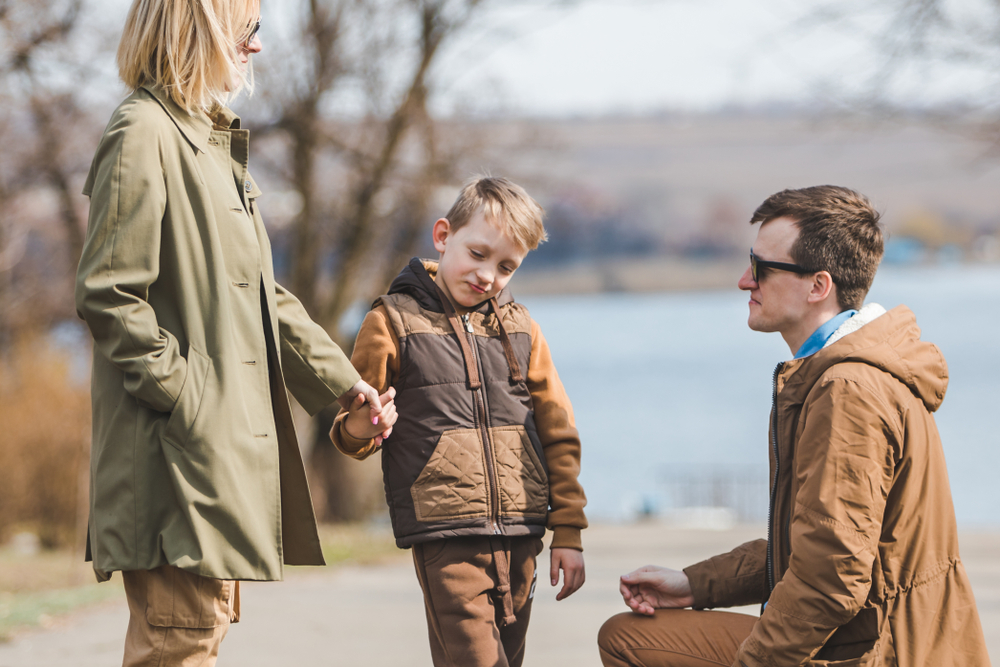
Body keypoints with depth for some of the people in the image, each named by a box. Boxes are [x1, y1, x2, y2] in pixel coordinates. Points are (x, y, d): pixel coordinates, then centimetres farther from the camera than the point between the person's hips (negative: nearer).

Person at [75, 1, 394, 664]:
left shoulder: (213, 140, 19)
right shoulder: (143, 136, -13)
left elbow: (262, 294, 24)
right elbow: (108, 294, -18)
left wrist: (342, 381, 19)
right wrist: (180, 395, -18)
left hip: (225, 447, 10)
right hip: (181, 449, -10)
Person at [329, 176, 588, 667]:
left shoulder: (520, 329, 14)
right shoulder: (394, 321, 2)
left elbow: (559, 435, 15)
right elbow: (349, 434, 5)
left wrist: (568, 532, 10)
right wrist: (360, 428, -20)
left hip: (520, 535, 5)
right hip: (446, 538, -4)